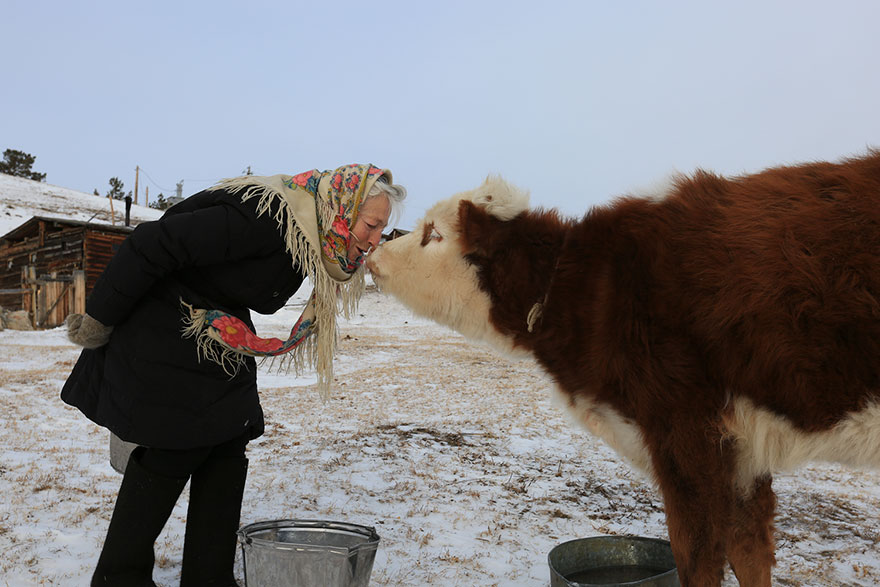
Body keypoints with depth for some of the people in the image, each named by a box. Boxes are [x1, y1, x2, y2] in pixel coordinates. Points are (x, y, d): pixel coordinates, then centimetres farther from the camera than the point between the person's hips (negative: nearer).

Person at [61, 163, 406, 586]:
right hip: (164, 341, -9)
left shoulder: (309, 239, 1)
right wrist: (99, 321, -19)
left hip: (222, 346, 9)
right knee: (170, 453, -3)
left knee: (227, 451, 6)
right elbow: (152, 245, -28)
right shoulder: (264, 216, -30)